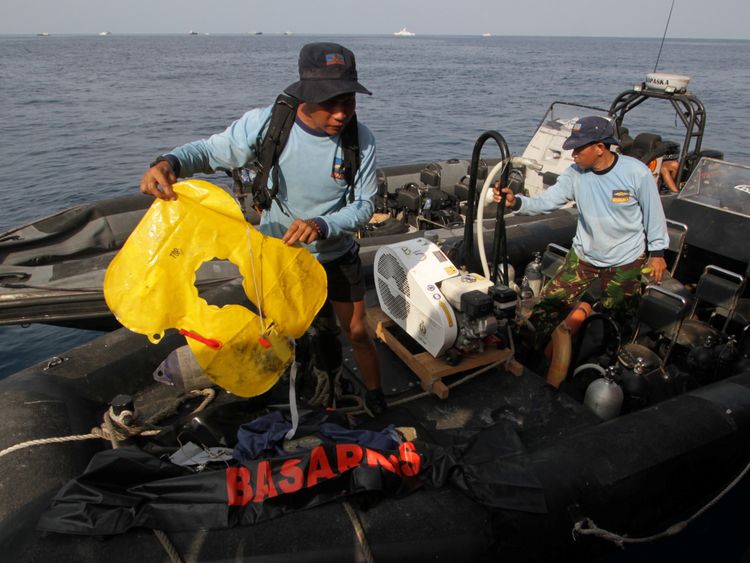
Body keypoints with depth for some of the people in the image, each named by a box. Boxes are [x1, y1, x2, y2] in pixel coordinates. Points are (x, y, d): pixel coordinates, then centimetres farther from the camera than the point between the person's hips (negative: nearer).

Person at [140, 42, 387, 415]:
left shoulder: (360, 139, -20)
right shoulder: (267, 124, -24)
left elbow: (364, 205, -16)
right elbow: (210, 151, -14)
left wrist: (322, 226, -36)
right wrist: (168, 163, -37)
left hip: (337, 256, 0)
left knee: (356, 333, 11)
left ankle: (375, 400, 38)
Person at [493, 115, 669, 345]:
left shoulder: (637, 172, -18)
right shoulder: (576, 173, -10)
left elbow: (654, 214, -7)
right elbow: (546, 201, -17)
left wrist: (657, 253, -1)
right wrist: (516, 202, -35)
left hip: (625, 261, -2)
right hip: (583, 255, 3)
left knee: (618, 319, 10)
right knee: (551, 300, 0)